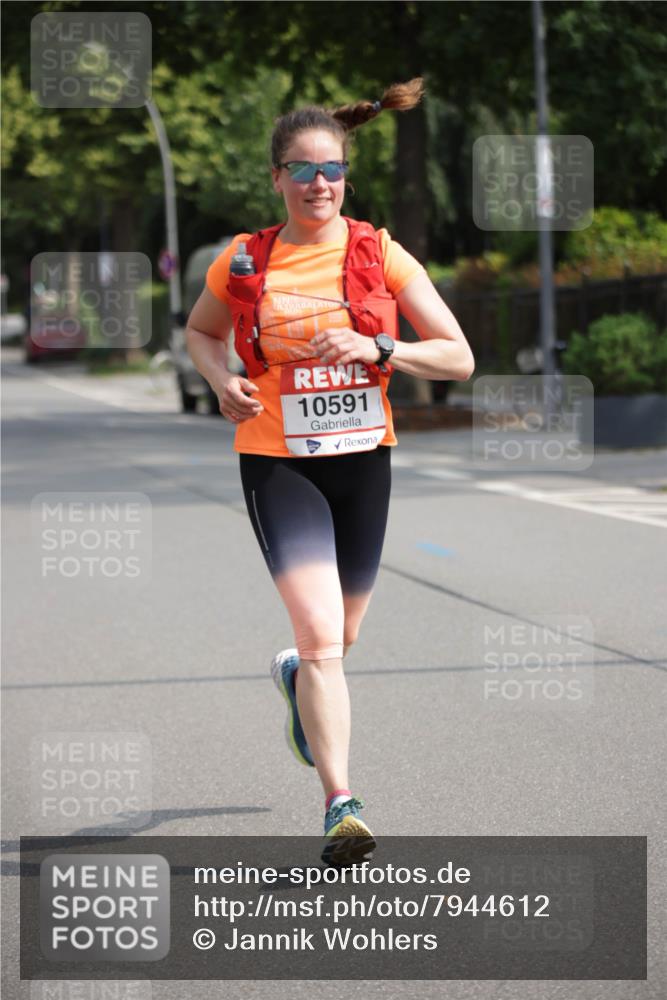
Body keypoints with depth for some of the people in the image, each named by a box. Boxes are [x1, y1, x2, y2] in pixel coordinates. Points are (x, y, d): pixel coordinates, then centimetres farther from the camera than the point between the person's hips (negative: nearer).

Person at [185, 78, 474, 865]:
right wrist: (222, 380, -3)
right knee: (321, 631, -17)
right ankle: (341, 806, -18)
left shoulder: (380, 255, -2)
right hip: (277, 462, -2)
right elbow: (199, 332, 18)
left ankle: (298, 678, 54)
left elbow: (459, 358, -2)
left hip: (362, 457, 2)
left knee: (339, 635, 17)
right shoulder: (244, 261, -1)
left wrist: (377, 347, -18)